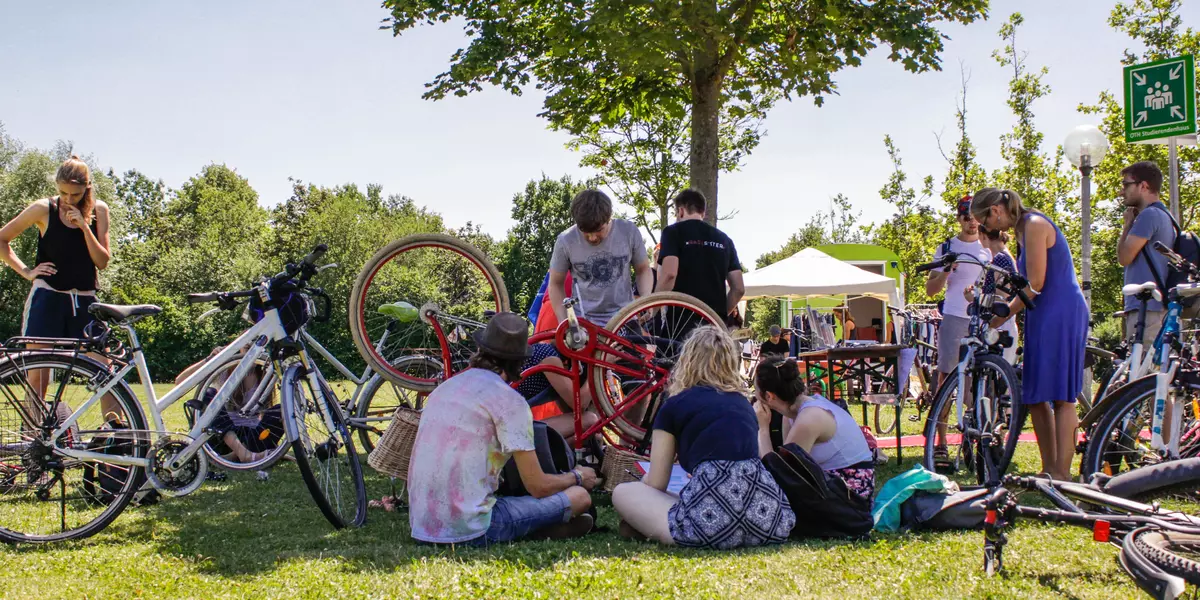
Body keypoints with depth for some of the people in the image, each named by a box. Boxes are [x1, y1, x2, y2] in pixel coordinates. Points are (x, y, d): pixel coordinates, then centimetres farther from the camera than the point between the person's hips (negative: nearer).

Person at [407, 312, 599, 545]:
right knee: (580, 496, 3)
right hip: (470, 529, -7)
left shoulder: (444, 387, 15)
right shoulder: (509, 400, -7)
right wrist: (577, 477, 16)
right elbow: (538, 487, -5)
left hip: (421, 526, 7)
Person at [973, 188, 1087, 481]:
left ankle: (1062, 475, -5)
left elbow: (1035, 284, -17)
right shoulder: (1023, 229, 16)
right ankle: (1049, 469, 13)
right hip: (1044, 315, 10)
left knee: (1059, 395, -8)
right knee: (1035, 395, 8)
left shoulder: (1034, 225, -13)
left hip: (1060, 314, -10)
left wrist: (1003, 314, -8)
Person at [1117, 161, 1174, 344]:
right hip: (1159, 306, 10)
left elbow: (1124, 256, -11)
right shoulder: (1164, 215, 22)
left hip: (1146, 307, -10)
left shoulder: (1150, 215, -11)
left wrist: (1128, 223, -2)